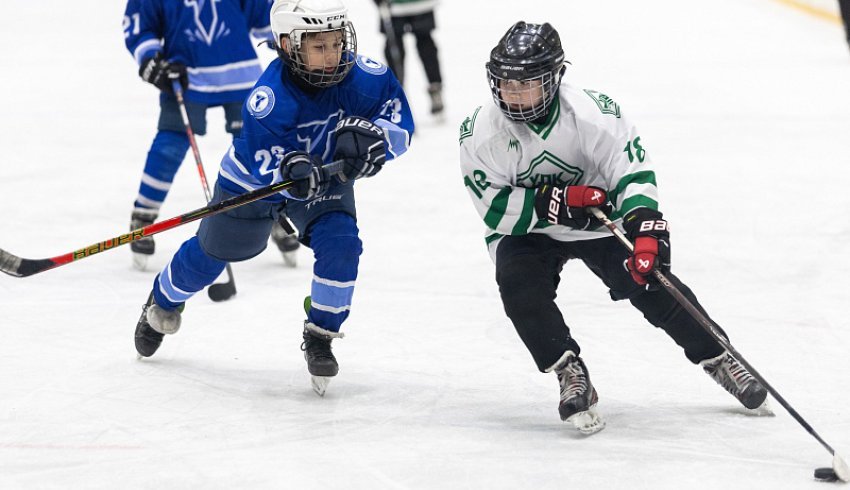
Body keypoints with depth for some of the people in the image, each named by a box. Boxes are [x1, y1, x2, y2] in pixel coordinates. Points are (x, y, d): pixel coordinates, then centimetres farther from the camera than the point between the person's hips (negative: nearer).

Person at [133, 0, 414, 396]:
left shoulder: (358, 76, -28)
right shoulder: (271, 94, -39)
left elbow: (399, 119, -21)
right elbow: (260, 156, -40)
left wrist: (369, 137, -41)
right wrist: (289, 169, -61)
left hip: (324, 176, 2)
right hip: (254, 178, -2)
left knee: (340, 244, -23)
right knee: (212, 253, 16)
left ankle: (319, 336, -2)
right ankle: (164, 302, 49)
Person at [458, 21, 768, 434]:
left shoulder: (591, 113, -25)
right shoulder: (480, 132, -21)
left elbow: (634, 174, -24)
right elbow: (496, 209, -20)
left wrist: (646, 227, -40)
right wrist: (556, 203, -33)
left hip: (598, 221, 0)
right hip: (523, 230, 0)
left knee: (647, 278, -11)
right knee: (520, 287, -26)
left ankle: (717, 358, 7)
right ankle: (571, 376, -16)